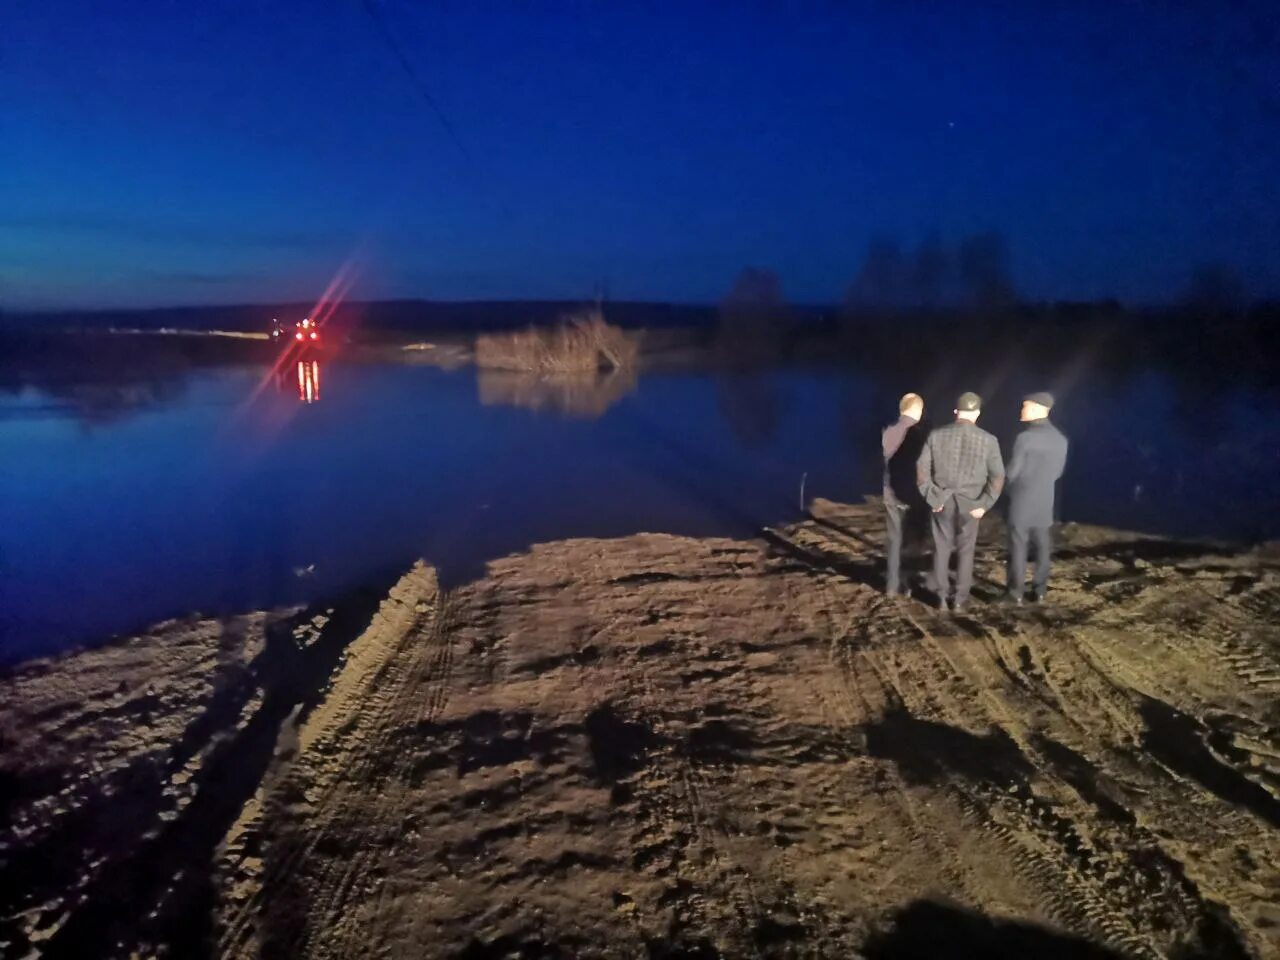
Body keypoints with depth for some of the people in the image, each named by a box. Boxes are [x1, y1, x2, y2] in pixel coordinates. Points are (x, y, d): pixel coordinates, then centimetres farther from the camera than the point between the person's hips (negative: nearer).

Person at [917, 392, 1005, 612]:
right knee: (965, 550, 12)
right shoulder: (988, 440, -7)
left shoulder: (936, 435, -6)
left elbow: (922, 469, -6)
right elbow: (998, 477, -9)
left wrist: (931, 499, -1)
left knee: (941, 549, 11)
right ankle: (961, 599, 15)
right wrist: (984, 504, -5)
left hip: (941, 501, 1)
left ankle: (941, 598, 15)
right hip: (970, 503, -1)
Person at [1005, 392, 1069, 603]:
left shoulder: (1025, 437, -18)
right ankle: (1040, 589, 17)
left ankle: (1017, 591, 4)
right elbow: (1057, 471, 10)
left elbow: (1012, 471, -12)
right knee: (1042, 545, 13)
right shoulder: (1060, 439, 1)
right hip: (1045, 500, 5)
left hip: (1022, 500, -5)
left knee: (1018, 545, 1)